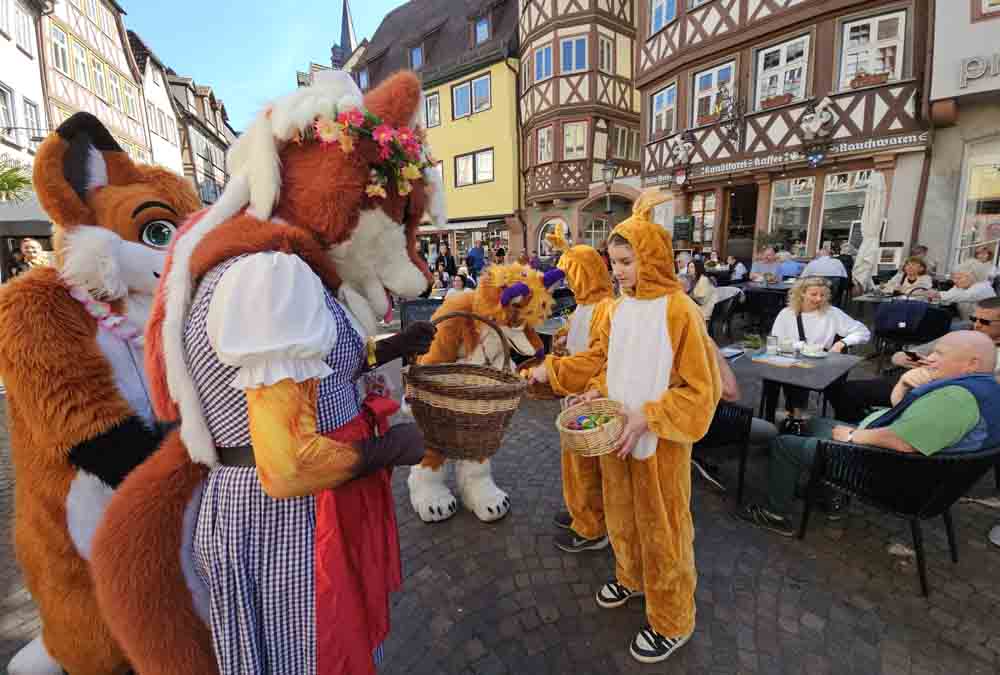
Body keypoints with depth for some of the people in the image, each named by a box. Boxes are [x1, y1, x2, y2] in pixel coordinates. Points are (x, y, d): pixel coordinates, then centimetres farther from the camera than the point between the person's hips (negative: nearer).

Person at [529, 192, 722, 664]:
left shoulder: (680, 311, -18)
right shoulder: (619, 308, 2)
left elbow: (700, 390, -16)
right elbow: (601, 359, 13)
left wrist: (647, 418, -23)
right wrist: (552, 371, 0)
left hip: (659, 441, -6)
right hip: (615, 432, 6)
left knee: (661, 526, 10)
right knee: (622, 513, 23)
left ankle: (672, 622, 33)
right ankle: (631, 577, 50)